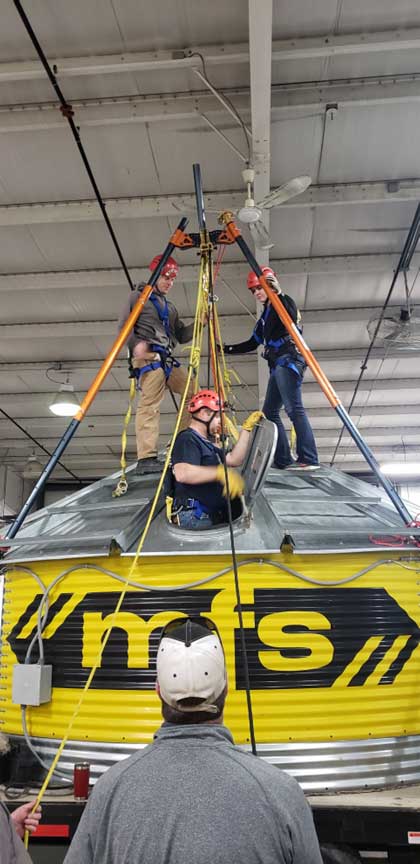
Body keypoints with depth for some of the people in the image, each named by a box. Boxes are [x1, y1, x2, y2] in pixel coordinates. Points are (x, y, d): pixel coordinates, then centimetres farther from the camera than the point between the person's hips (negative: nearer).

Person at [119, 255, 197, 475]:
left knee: (193, 391, 3)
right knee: (150, 405, -18)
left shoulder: (169, 306, 29)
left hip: (167, 358, 8)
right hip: (148, 356, -8)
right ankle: (146, 459, -23)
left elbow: (181, 335, 23)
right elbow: (124, 326, -1)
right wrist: (135, 344, -19)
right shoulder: (139, 296, 9)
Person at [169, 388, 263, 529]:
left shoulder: (206, 442, 27)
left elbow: (234, 460, 20)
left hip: (214, 513, 9)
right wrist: (219, 473, -28)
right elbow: (182, 473, -22)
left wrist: (247, 428, 20)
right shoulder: (187, 439, -5)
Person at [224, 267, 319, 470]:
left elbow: (292, 319, -21)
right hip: (277, 365, 10)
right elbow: (253, 343, 28)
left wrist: (279, 294, -23)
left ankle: (309, 459, -24)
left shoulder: (284, 303, 2)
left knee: (294, 409, -19)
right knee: (270, 411, 4)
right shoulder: (265, 315, 25)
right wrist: (227, 349, 25)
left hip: (288, 361, -10)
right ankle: (283, 459, 1)